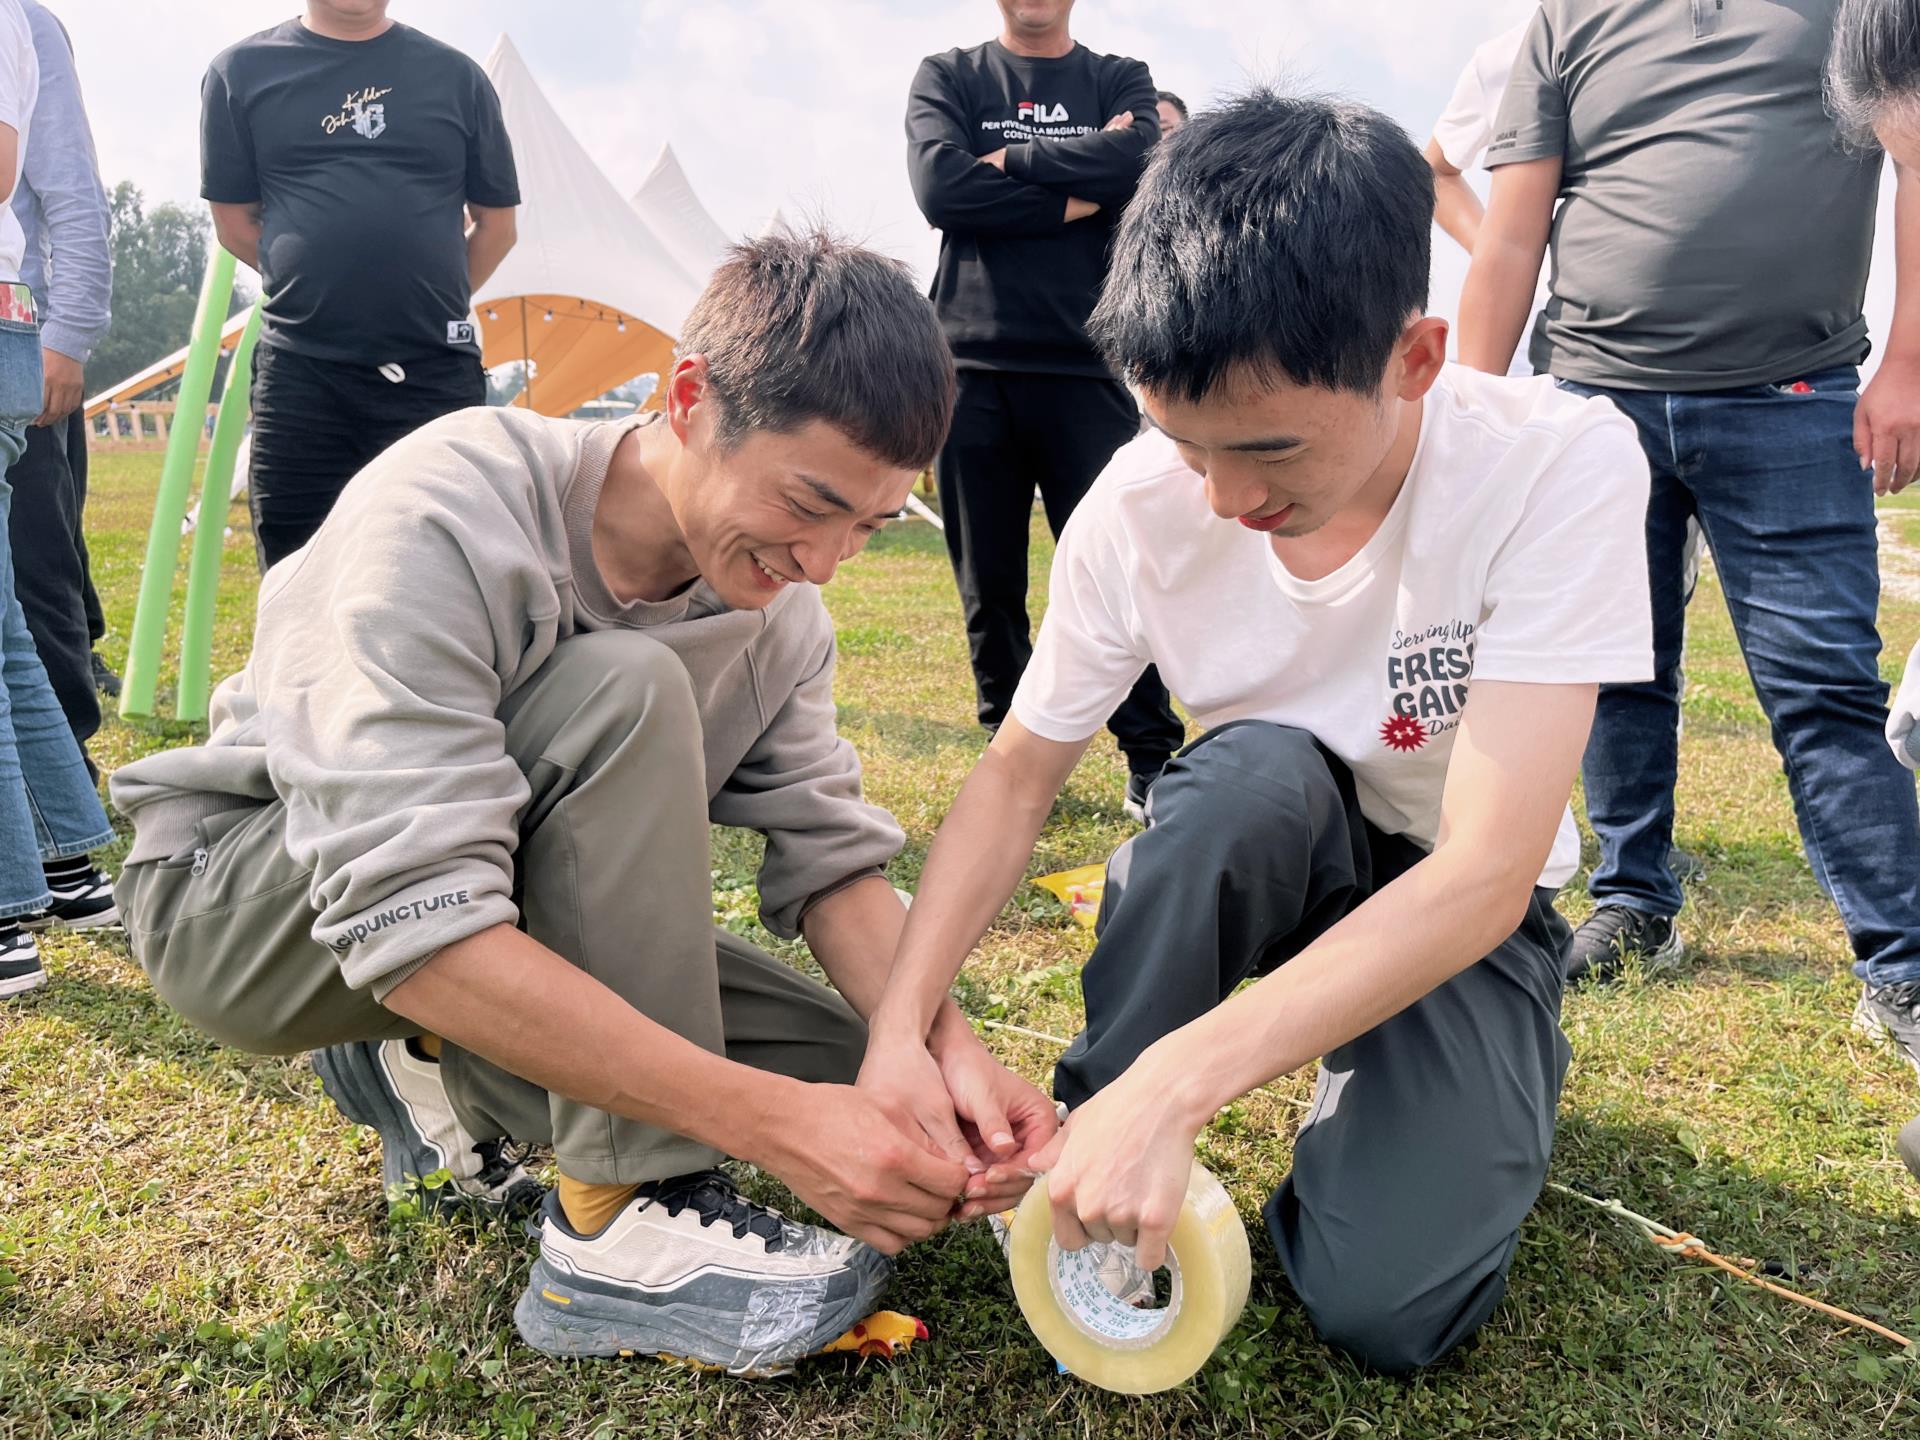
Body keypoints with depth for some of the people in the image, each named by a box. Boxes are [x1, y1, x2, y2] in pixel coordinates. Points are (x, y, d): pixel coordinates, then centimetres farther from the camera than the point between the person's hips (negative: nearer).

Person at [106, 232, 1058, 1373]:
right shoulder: (447, 519, -32)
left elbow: (830, 855, -8)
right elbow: (413, 927, -39)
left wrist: (949, 1045, -27)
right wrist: (769, 1118, -43)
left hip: (510, 896, 6)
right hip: (233, 901, -6)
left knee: (856, 1075, -8)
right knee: (627, 693, -33)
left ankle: (434, 1065, 5)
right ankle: (623, 1233, -25)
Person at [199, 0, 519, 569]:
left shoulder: (456, 76, 8)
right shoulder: (242, 70, 8)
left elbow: (496, 224, 14)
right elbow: (235, 222, 11)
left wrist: (429, 302, 13)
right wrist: (317, 288, 9)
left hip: (437, 373, 0)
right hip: (299, 374, 0)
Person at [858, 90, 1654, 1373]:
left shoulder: (1564, 466, -28)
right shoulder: (1145, 503, -19)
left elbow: (1485, 872, -34)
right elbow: (1019, 776, -9)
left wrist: (1173, 1083, -41)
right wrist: (903, 1024, -23)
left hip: (1466, 911, -1)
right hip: (1249, 871, 2)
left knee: (1386, 1303, -24)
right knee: (1255, 769, -34)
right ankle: (1090, 1156, -13)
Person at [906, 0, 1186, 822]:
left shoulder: (1119, 81, 14)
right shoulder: (947, 78, 14)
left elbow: (1137, 162, -10)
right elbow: (940, 189, -6)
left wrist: (1011, 159, -3)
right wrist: (1073, 197, -4)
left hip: (1084, 369, -1)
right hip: (971, 368, 1)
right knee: (989, 586, 4)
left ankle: (1152, 760, 4)